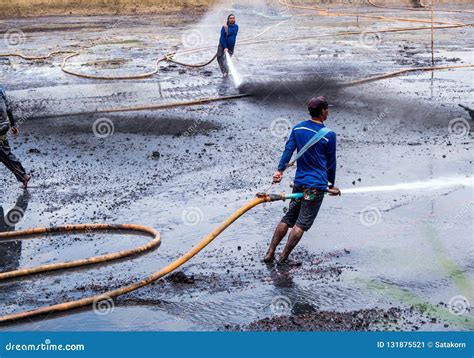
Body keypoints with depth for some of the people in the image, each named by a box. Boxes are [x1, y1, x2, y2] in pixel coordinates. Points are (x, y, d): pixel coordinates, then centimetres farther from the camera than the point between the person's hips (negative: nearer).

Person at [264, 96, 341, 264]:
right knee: (301, 223, 0)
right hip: (317, 185, -5)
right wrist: (331, 184, 12)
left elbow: (288, 149, -5)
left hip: (299, 182, 5)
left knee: (288, 218, 14)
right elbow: (331, 162, 1)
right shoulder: (329, 135, -8)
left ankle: (270, 253, 14)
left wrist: (279, 170, -11)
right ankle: (283, 257, 0)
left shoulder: (297, 128, 5)